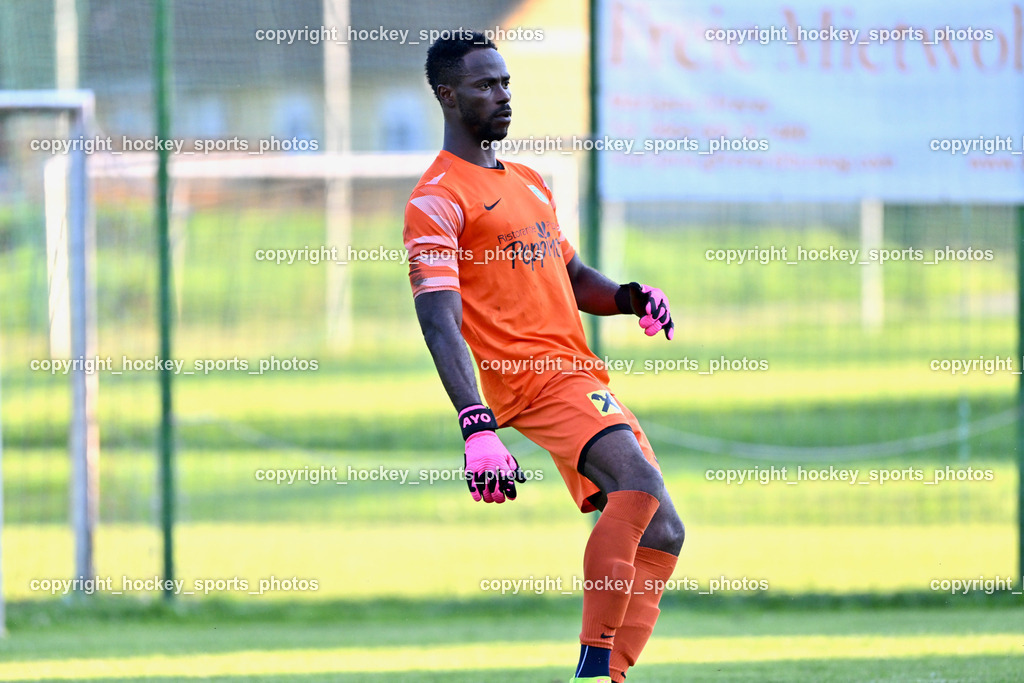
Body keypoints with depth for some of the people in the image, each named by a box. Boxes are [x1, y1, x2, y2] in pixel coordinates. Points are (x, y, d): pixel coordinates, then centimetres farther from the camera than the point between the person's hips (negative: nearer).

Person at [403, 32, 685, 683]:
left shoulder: (531, 184, 22)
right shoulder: (438, 199, -6)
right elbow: (442, 324, -16)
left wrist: (631, 297, 8)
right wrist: (477, 427, -29)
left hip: (583, 375, 9)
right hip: (534, 381, -9)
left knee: (662, 536, 6)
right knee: (640, 482, -29)